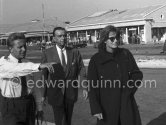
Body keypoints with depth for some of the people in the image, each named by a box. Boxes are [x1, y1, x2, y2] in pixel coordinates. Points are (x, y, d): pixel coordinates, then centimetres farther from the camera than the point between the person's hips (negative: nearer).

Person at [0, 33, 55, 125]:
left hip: (29, 105, 5)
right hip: (11, 107, -5)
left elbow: (34, 87, 9)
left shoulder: (26, 64, 4)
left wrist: (39, 106, 9)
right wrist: (39, 66, -50)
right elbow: (18, 69, -36)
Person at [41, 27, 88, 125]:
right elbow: (43, 74, -2)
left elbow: (81, 70, 2)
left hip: (71, 93, 3)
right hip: (56, 93, -2)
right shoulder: (47, 53, -4)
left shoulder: (75, 52, 2)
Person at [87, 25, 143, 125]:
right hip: (107, 106, -2)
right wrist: (95, 109, -11)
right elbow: (92, 86, -5)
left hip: (127, 104, 2)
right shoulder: (96, 60, -4)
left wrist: (129, 90, -5)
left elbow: (137, 74, 9)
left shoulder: (125, 54, 3)